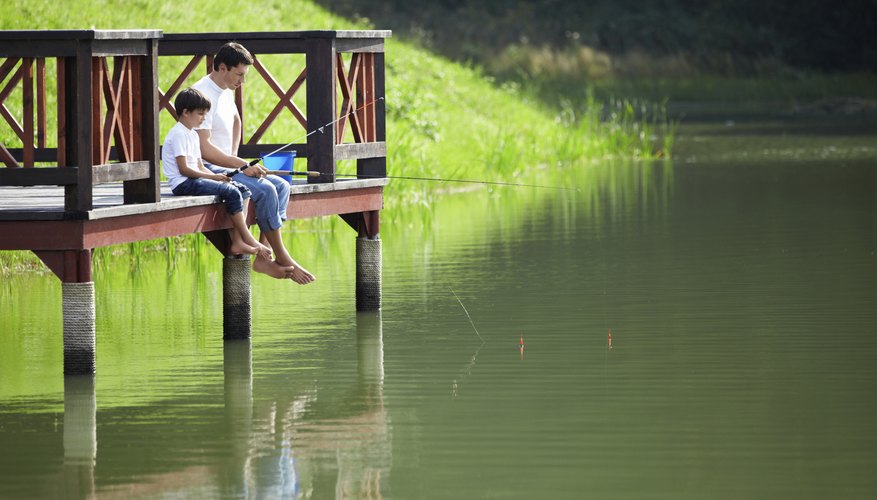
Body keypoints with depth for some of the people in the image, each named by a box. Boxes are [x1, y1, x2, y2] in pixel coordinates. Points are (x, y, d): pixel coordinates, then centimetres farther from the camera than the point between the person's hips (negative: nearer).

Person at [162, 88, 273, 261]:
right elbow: (184, 169, -17)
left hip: (195, 180, 10)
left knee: (242, 190, -2)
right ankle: (249, 240, -15)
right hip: (183, 184, -10)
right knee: (231, 192, -23)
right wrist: (213, 177, -16)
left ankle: (237, 241, -13)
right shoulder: (178, 134, -10)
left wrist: (217, 177, 1)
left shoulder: (193, 135, 21)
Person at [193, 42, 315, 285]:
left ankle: (263, 257, -12)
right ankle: (282, 258, -12)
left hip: (226, 167, 10)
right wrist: (242, 165, -21)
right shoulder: (203, 94, -18)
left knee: (281, 186, -2)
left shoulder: (226, 91, 13)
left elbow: (236, 121, 36)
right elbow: (204, 148, -25)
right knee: (265, 190, -24)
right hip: (208, 171, -10)